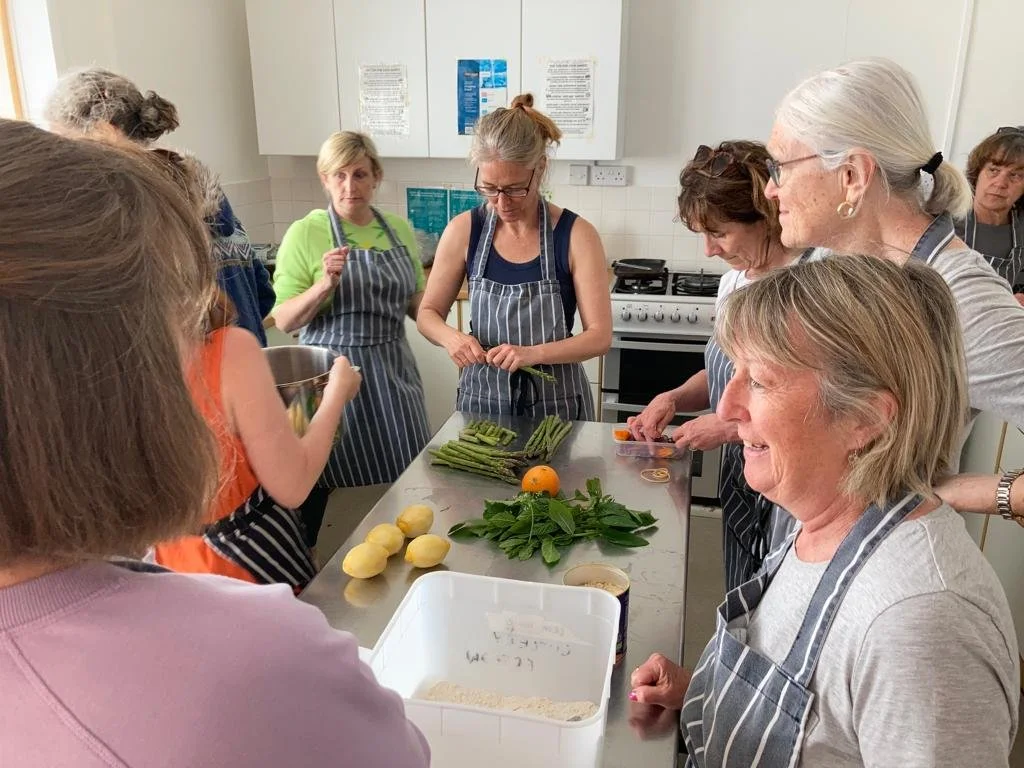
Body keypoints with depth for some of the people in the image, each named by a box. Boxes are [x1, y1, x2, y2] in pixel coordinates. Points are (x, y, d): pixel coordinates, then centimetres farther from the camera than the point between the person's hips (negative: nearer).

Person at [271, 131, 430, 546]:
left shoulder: (399, 229, 7)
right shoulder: (305, 233, -7)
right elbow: (284, 320, -7)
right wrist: (325, 285, -23)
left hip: (393, 373, 5)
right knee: (317, 484, 5)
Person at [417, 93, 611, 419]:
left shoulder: (576, 235, -13)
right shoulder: (463, 231, -7)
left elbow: (600, 336, -13)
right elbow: (428, 313, 3)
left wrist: (533, 353, -28)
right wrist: (451, 337, -19)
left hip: (556, 405, -1)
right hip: (481, 401, 2)